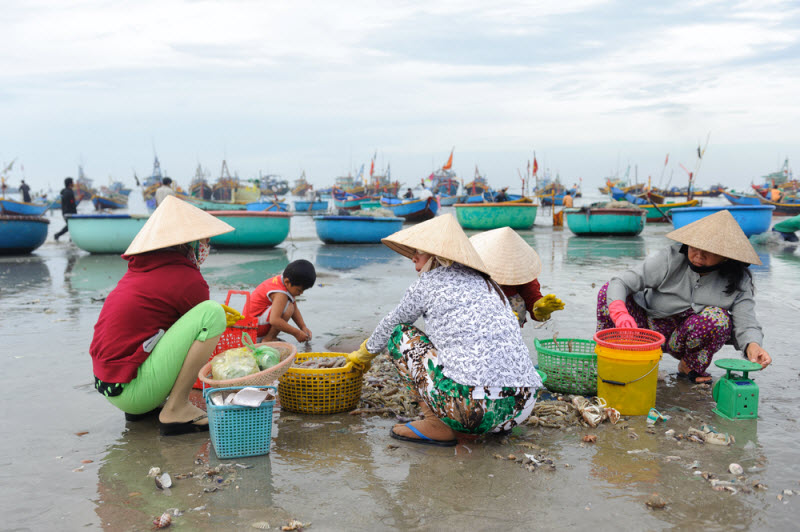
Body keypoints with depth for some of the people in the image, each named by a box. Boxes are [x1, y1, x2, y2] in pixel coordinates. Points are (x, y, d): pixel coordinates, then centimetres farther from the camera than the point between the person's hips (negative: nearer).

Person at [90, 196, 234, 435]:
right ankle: (176, 411, -10)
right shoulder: (189, 280, -11)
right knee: (213, 312, -15)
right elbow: (205, 324, 3)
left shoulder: (140, 268, 14)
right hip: (130, 390, -9)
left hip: (106, 383, 9)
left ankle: (141, 408, 17)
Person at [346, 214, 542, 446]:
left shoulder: (428, 282, 5)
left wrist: (365, 353, 41)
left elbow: (390, 324, 20)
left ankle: (437, 425, 5)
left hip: (475, 405, -7)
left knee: (399, 333, 12)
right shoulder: (485, 282, 22)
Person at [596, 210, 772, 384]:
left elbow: (745, 323, -18)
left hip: (683, 338, 1)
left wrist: (753, 345, -42)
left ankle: (690, 367, -4)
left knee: (718, 317, -32)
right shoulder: (671, 258, -17)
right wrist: (619, 313, -43)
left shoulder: (737, 281, -11)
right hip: (651, 326, 0)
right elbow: (621, 282, -23)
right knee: (607, 291, -22)